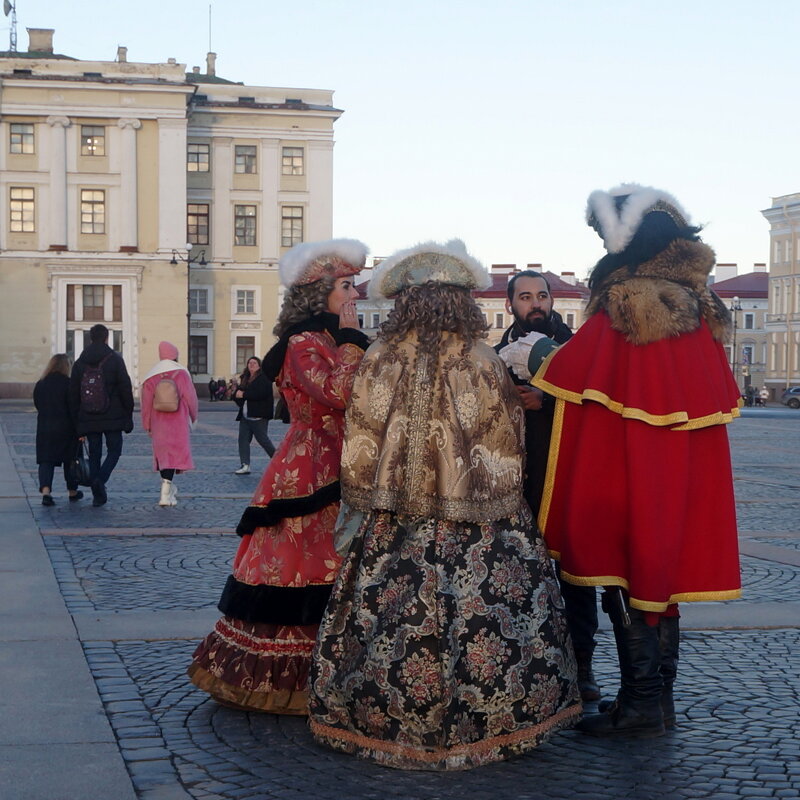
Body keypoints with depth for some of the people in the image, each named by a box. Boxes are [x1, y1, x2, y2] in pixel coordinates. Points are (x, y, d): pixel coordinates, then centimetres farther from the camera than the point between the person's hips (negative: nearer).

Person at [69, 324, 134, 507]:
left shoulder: (79, 363, 7)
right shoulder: (115, 360, -4)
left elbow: (73, 395, 8)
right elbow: (126, 389, -6)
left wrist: (77, 422, 13)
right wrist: (128, 416, 1)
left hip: (89, 420, 3)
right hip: (113, 418, -3)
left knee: (94, 454, 9)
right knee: (114, 451, 8)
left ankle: (98, 495, 6)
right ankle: (101, 479, -17)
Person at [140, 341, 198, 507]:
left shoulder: (151, 377, 1)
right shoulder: (182, 373, -5)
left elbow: (146, 403, 3)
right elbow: (191, 398, -3)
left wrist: (147, 425, 12)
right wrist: (192, 418, 11)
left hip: (158, 424, 3)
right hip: (178, 423, -3)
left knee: (162, 453, 16)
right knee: (174, 453, -4)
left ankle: (169, 488, 26)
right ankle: (166, 493, -16)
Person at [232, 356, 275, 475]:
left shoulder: (264, 378, -6)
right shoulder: (244, 378, 17)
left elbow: (261, 393, -21)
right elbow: (237, 394, 20)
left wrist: (243, 394, -17)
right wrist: (237, 394, -4)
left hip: (258, 416, -7)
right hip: (245, 416, 7)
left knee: (263, 439, -2)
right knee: (243, 439, -1)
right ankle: (245, 466, -1)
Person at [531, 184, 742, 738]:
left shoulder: (618, 316, -15)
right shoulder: (699, 316, 4)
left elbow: (556, 388, -8)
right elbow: (721, 396, 11)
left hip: (623, 473, -6)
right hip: (683, 479, 7)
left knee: (627, 581, 2)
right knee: (662, 576, 14)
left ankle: (640, 705, 7)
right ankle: (660, 699, 23)